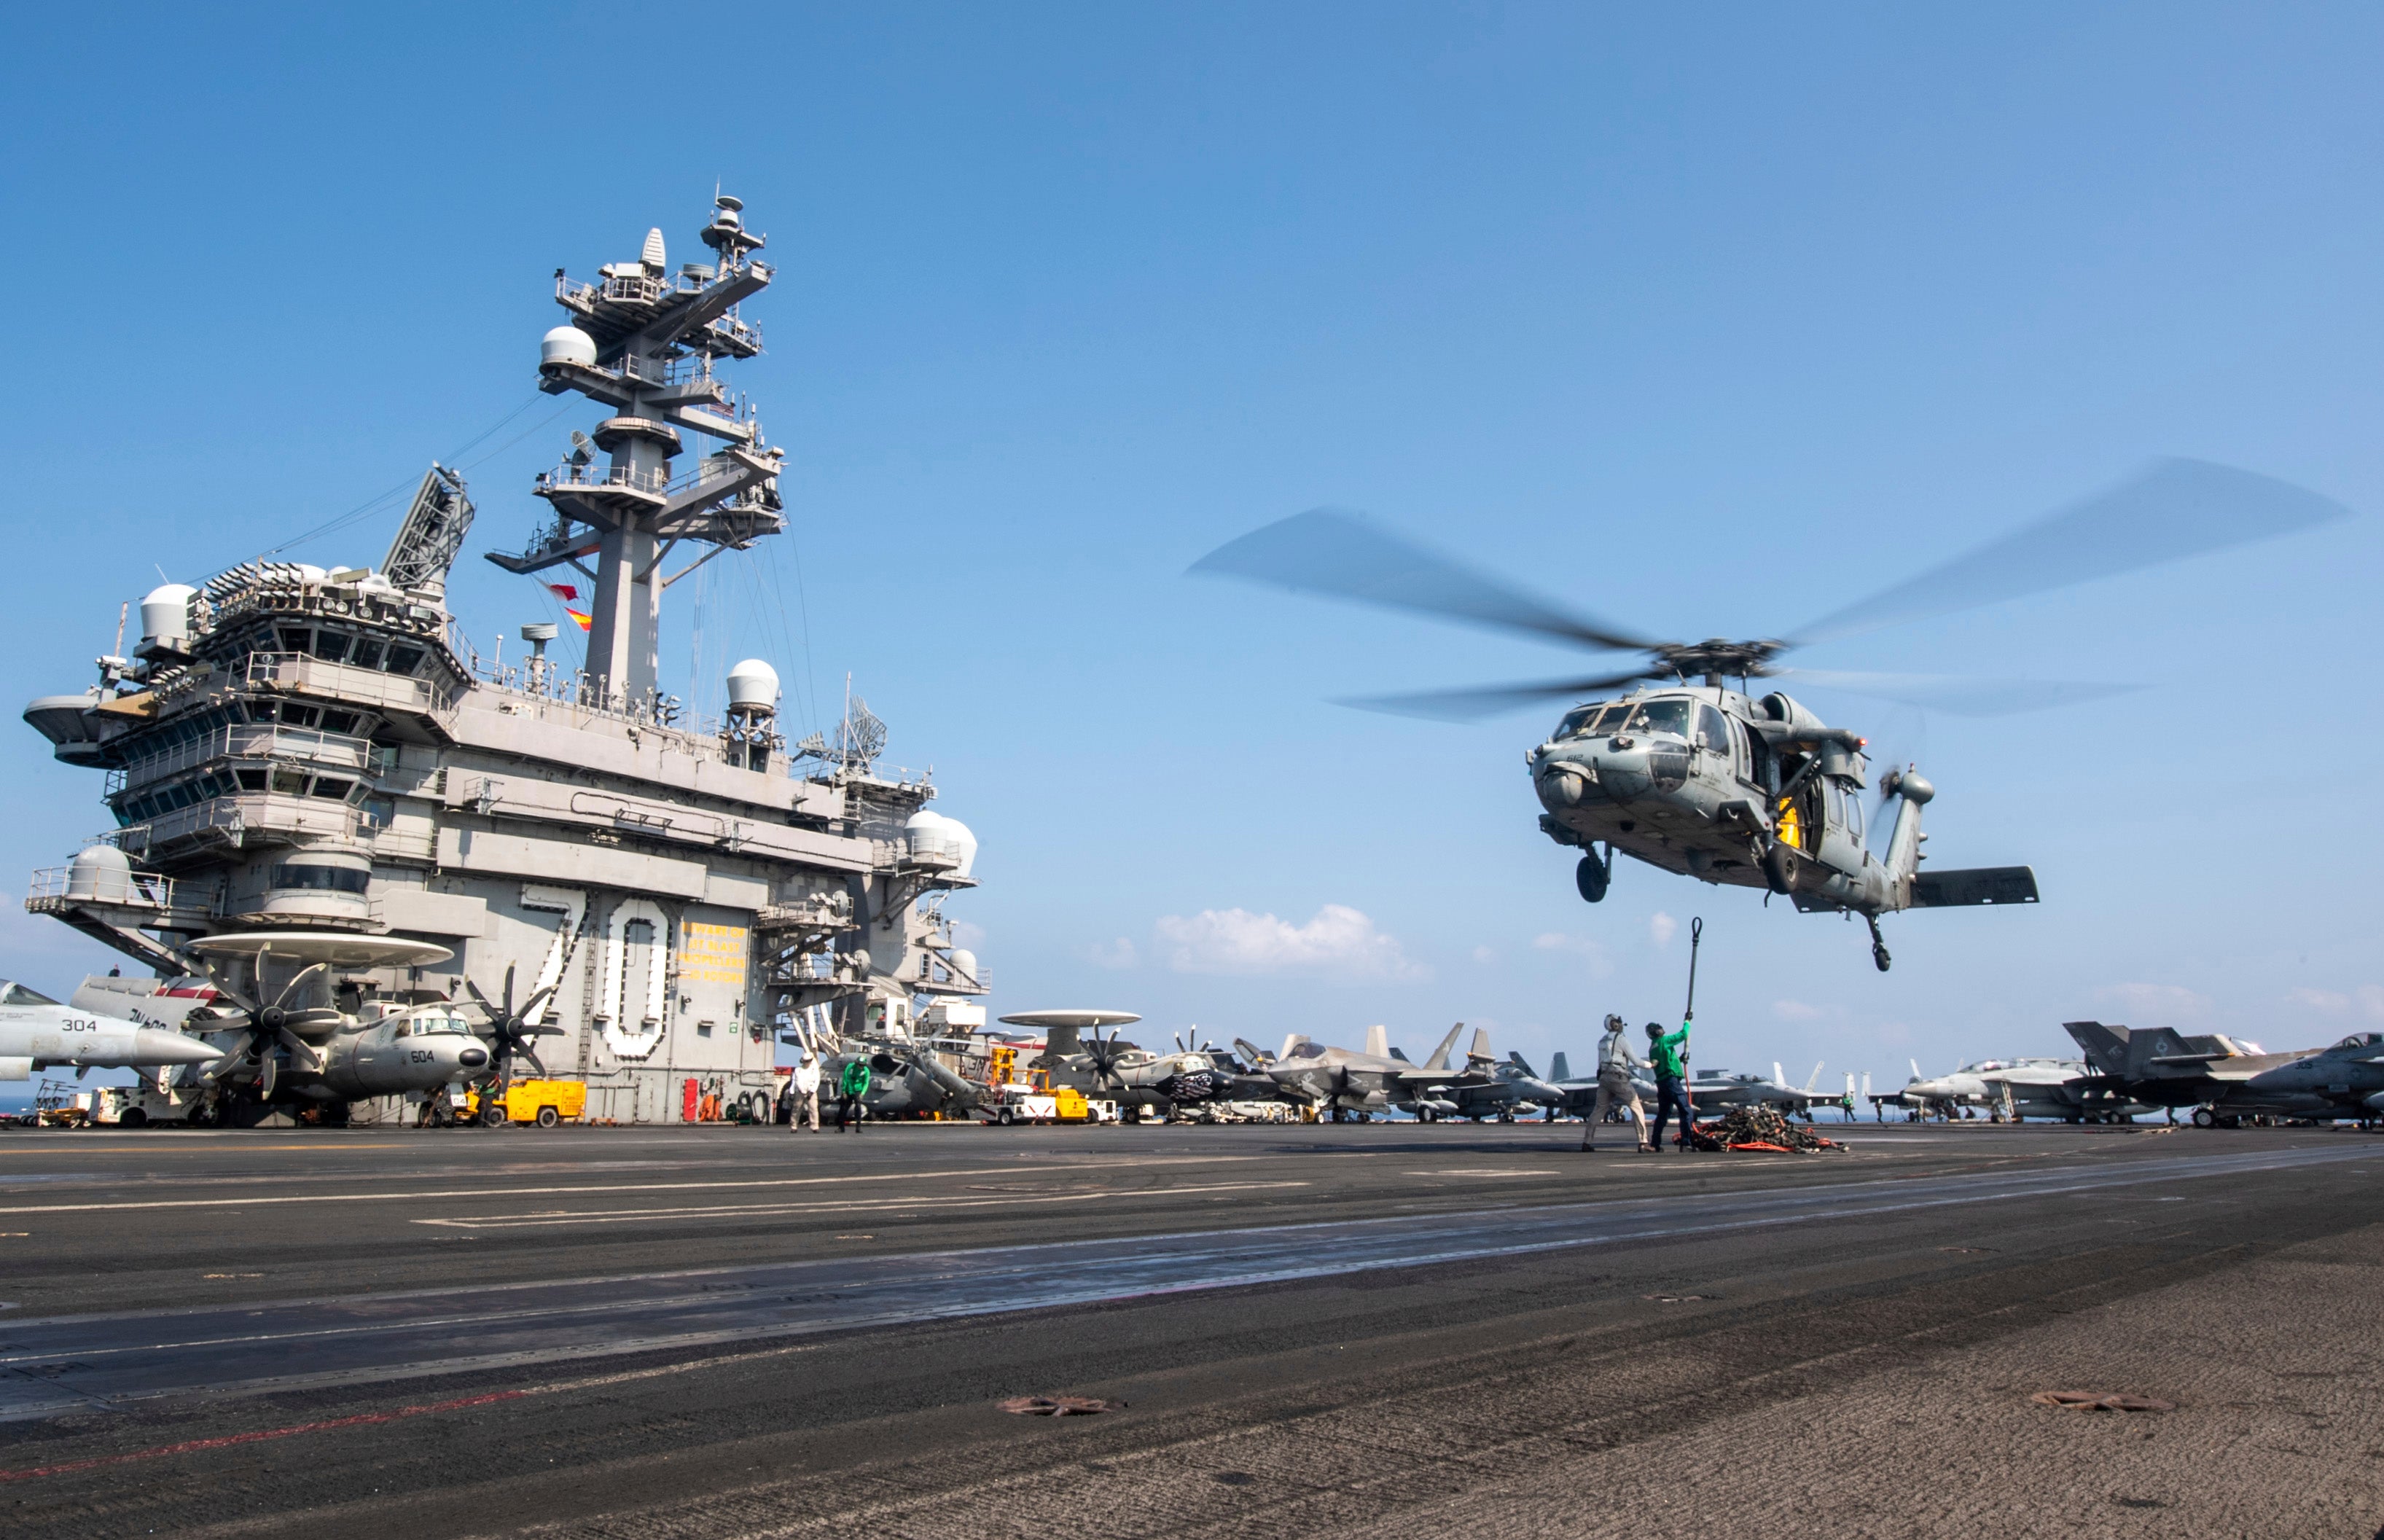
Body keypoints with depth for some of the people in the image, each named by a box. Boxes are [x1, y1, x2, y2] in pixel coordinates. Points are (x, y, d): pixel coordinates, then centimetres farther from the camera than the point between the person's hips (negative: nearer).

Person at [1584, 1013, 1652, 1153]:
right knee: (1636, 1108, 2)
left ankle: (1587, 1142, 7)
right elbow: (1636, 1061, -6)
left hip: (1604, 1078, 6)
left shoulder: (1602, 1041, 16)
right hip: (1619, 1078, -6)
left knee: (1599, 1110, 11)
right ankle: (1643, 1142, -4)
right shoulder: (1621, 1040, -5)